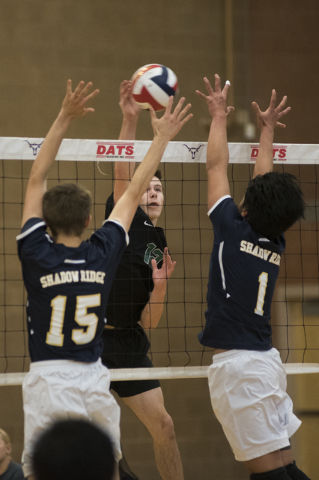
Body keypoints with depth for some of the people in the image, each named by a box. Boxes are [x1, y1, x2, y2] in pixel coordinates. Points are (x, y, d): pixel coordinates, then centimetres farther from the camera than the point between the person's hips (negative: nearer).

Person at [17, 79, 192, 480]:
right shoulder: (103, 255, -1)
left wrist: (64, 117, 0)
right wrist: (161, 138, 21)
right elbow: (133, 193, 11)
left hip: (49, 382, -3)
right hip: (94, 379, 3)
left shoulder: (37, 254, -7)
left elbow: (36, 179, -1)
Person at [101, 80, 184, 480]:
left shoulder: (159, 246, 15)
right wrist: (129, 120, -30)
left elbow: (148, 322, 13)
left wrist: (159, 287, -6)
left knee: (163, 425, 2)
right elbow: (122, 173, -19)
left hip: (129, 343, 5)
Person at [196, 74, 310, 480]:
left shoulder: (235, 229, -7)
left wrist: (219, 117, 17)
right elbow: (266, 184, 23)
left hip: (237, 364, -7)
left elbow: (216, 168, 4)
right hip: (266, 360, 7)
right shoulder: (275, 244, 8)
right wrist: (267, 130, 35)